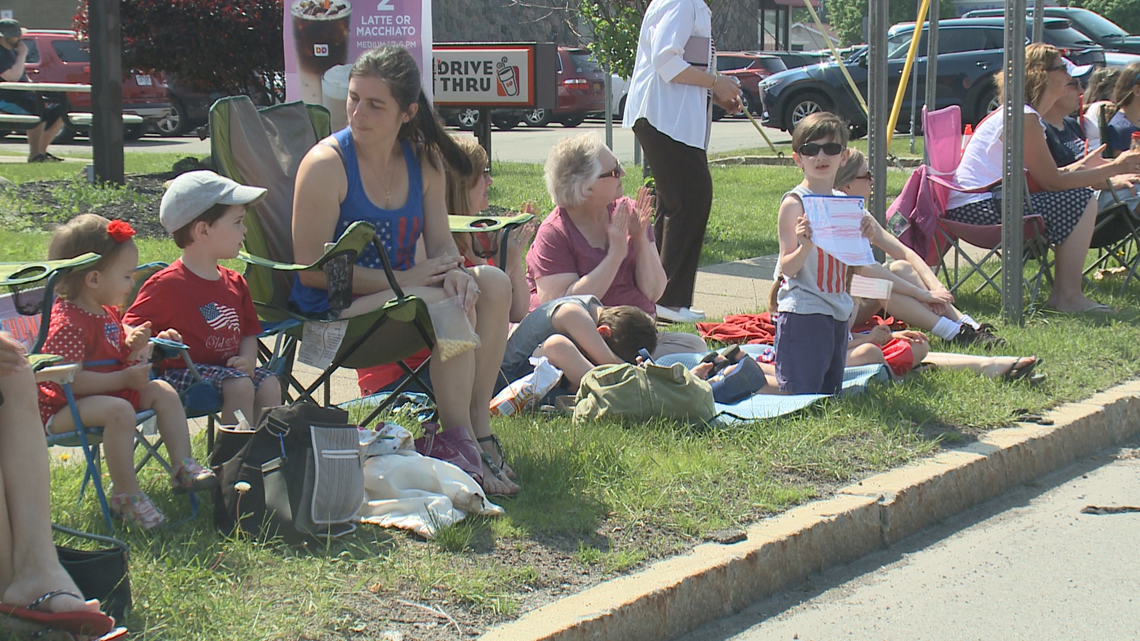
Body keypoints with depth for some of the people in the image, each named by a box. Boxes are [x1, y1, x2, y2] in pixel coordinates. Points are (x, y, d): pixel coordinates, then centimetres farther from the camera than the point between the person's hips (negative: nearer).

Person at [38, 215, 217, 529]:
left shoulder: (107, 312, 11)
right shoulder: (68, 323, -22)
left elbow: (114, 356, 24)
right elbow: (69, 380, -29)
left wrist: (134, 346, 0)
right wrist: (124, 378, -26)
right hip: (64, 409, -10)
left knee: (162, 392, 4)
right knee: (119, 411, -35)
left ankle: (183, 466, 3)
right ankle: (126, 495, -28)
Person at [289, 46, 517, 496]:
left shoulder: (422, 161, 5)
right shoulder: (327, 164, -14)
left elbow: (442, 244, 7)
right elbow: (311, 270, -16)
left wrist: (455, 272, -19)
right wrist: (403, 279, -21)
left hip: (401, 289, 7)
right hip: (337, 306, -7)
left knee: (493, 284, -16)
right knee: (451, 310, -28)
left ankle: (479, 426, -13)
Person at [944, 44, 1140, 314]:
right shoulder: (1024, 118, -14)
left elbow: (1043, 176, 15)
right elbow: (1053, 182, -15)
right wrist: (1115, 168, -10)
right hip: (976, 209, -10)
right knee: (1080, 200, -14)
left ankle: (1061, 293, 13)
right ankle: (1069, 296, -10)